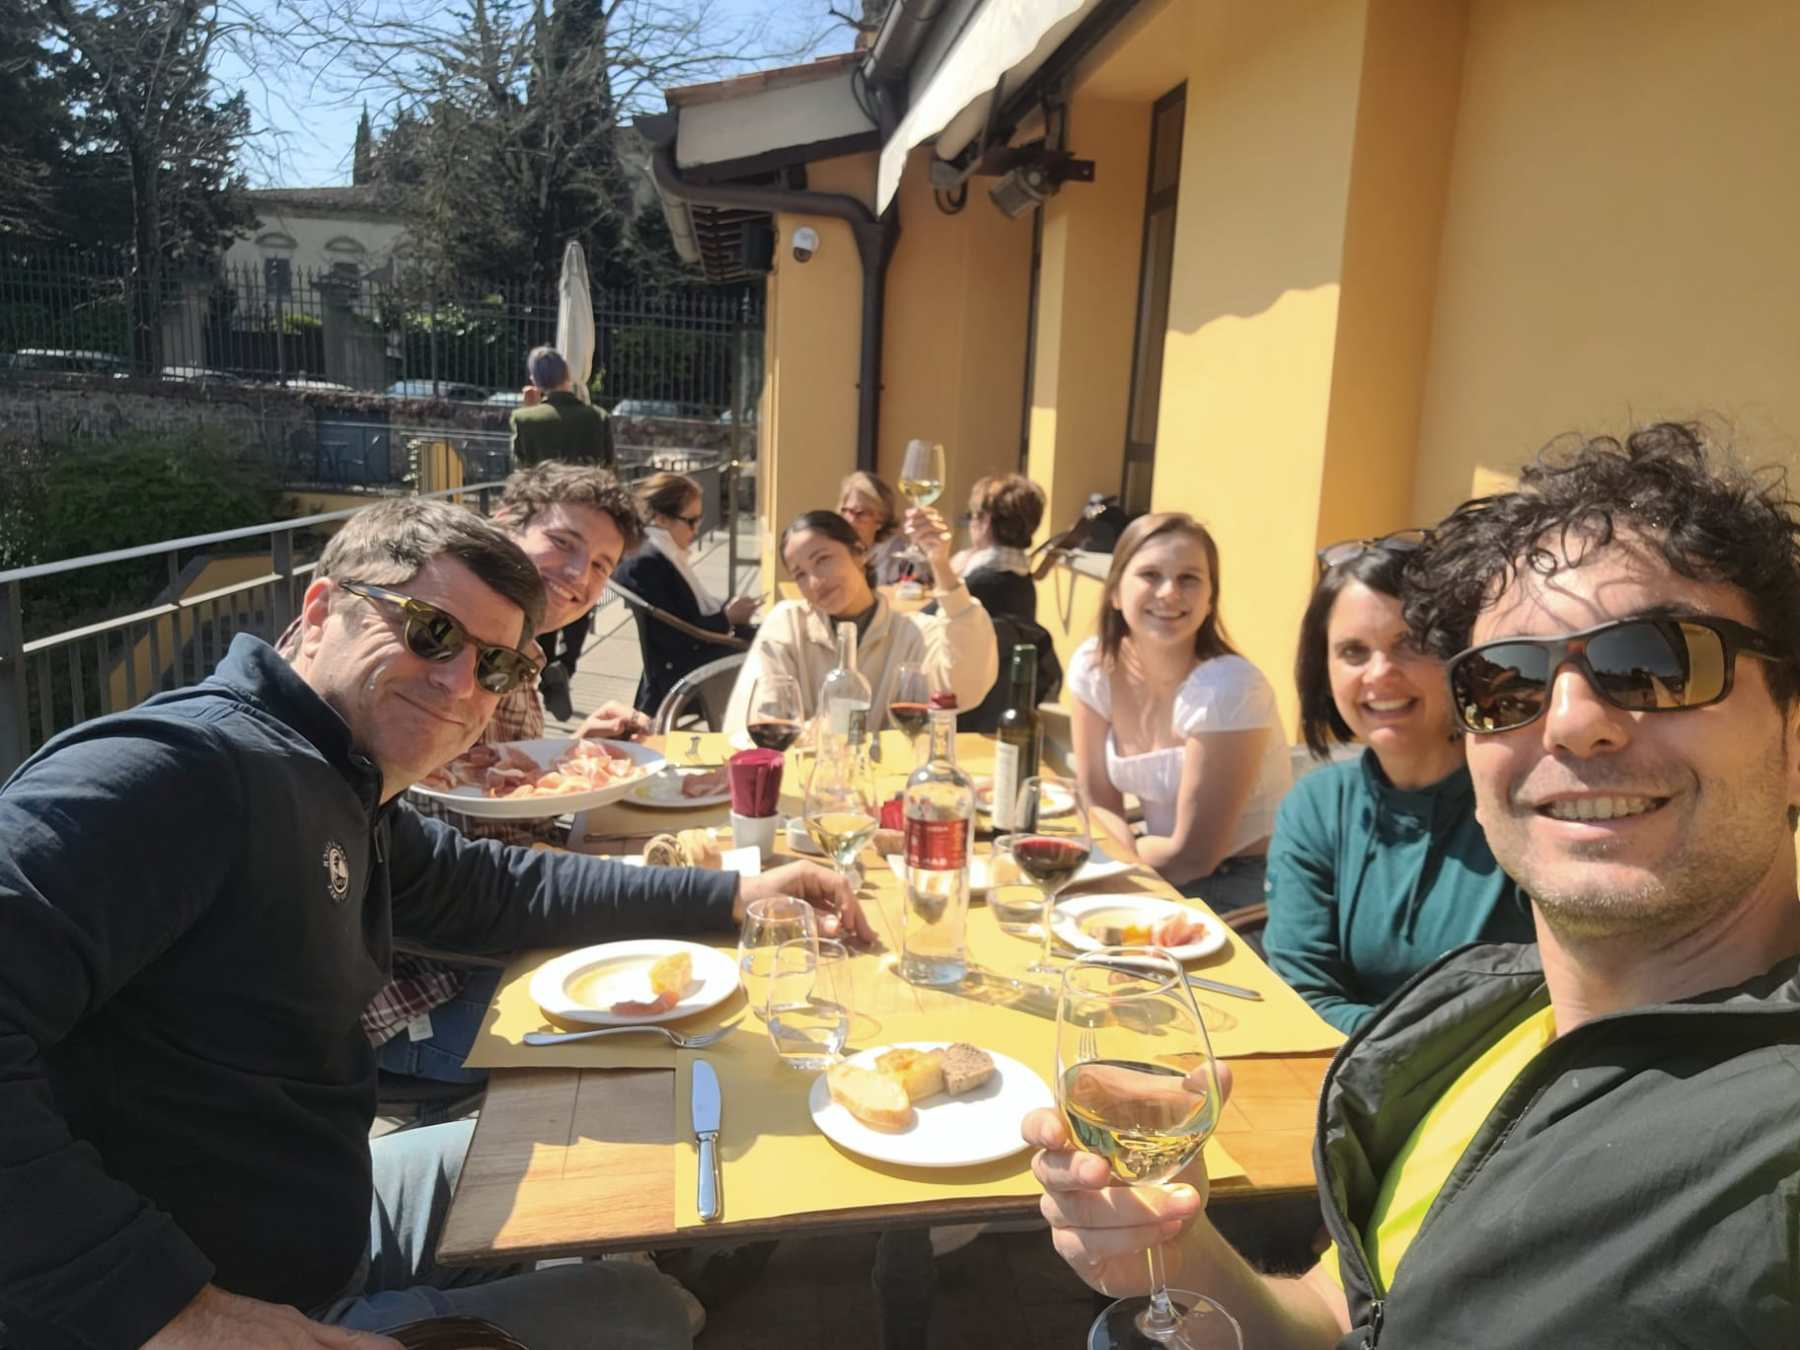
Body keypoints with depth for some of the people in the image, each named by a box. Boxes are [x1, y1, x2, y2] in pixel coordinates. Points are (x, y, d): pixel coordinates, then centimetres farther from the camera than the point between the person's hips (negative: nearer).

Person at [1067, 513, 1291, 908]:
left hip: (1245, 887, -5)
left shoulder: (1228, 688, -23)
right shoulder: (1093, 665, -8)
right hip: (1161, 875, 5)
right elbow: (1098, 804, -1)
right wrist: (1130, 850, -22)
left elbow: (1192, 856, -21)